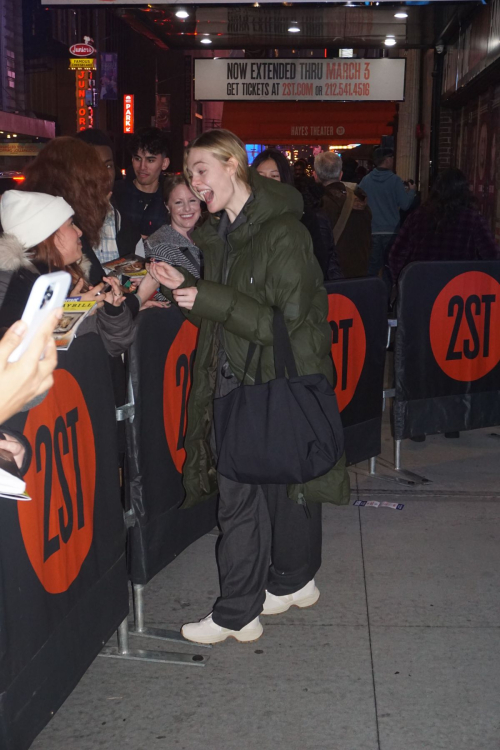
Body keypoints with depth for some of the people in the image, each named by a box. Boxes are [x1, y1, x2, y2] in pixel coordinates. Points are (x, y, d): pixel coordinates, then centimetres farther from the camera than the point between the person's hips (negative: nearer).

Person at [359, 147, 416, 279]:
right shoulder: (395, 180, -7)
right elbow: (405, 205, -7)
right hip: (391, 231, -2)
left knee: (372, 269, 5)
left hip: (372, 232, 2)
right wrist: (412, 190, 11)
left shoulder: (365, 180, 0)